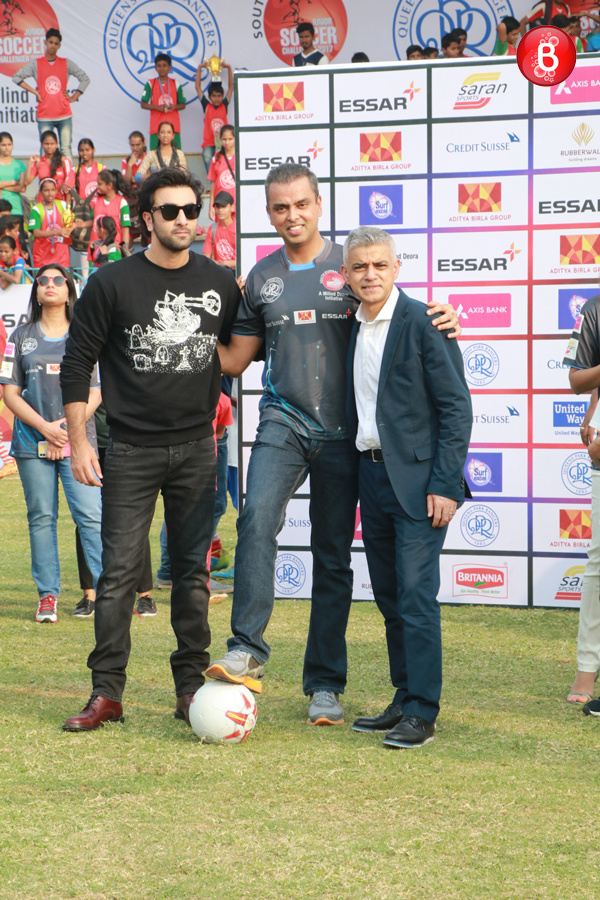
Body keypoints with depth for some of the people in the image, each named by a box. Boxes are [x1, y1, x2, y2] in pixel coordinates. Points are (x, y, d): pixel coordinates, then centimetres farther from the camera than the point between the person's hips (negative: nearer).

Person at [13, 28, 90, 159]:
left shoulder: (66, 63, 7)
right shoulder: (36, 64, 6)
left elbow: (85, 79, 12)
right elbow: (16, 77, 6)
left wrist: (73, 98, 4)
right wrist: (35, 92, -1)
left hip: (64, 115, 1)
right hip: (44, 117, -1)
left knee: (66, 149, -1)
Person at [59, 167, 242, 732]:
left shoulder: (220, 284, 5)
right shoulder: (112, 283, -2)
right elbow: (77, 362, 0)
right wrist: (78, 442, -4)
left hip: (196, 448, 2)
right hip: (131, 449, -2)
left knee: (193, 570, 6)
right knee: (119, 570, -2)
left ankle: (191, 686, 14)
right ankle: (106, 692, 4)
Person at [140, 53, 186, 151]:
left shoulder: (176, 84, 10)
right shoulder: (150, 84, 5)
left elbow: (183, 105, 12)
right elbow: (143, 104, 2)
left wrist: (174, 107, -11)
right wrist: (157, 107, -15)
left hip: (173, 125, 1)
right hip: (156, 126, -1)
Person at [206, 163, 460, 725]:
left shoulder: (348, 266, 4)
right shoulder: (262, 278, 12)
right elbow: (234, 359, 18)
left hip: (340, 430, -1)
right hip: (282, 420, 1)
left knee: (333, 558, 4)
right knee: (257, 516, -27)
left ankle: (325, 685, 12)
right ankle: (247, 651, -24)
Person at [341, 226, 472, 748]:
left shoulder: (423, 323, -10)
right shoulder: (354, 328, 11)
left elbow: (456, 407, -12)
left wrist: (445, 485, -16)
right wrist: (360, 469, 11)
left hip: (418, 478, -7)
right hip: (372, 474, 7)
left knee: (416, 597, -9)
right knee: (389, 598, 12)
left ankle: (422, 714, -4)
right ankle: (404, 703, 21)